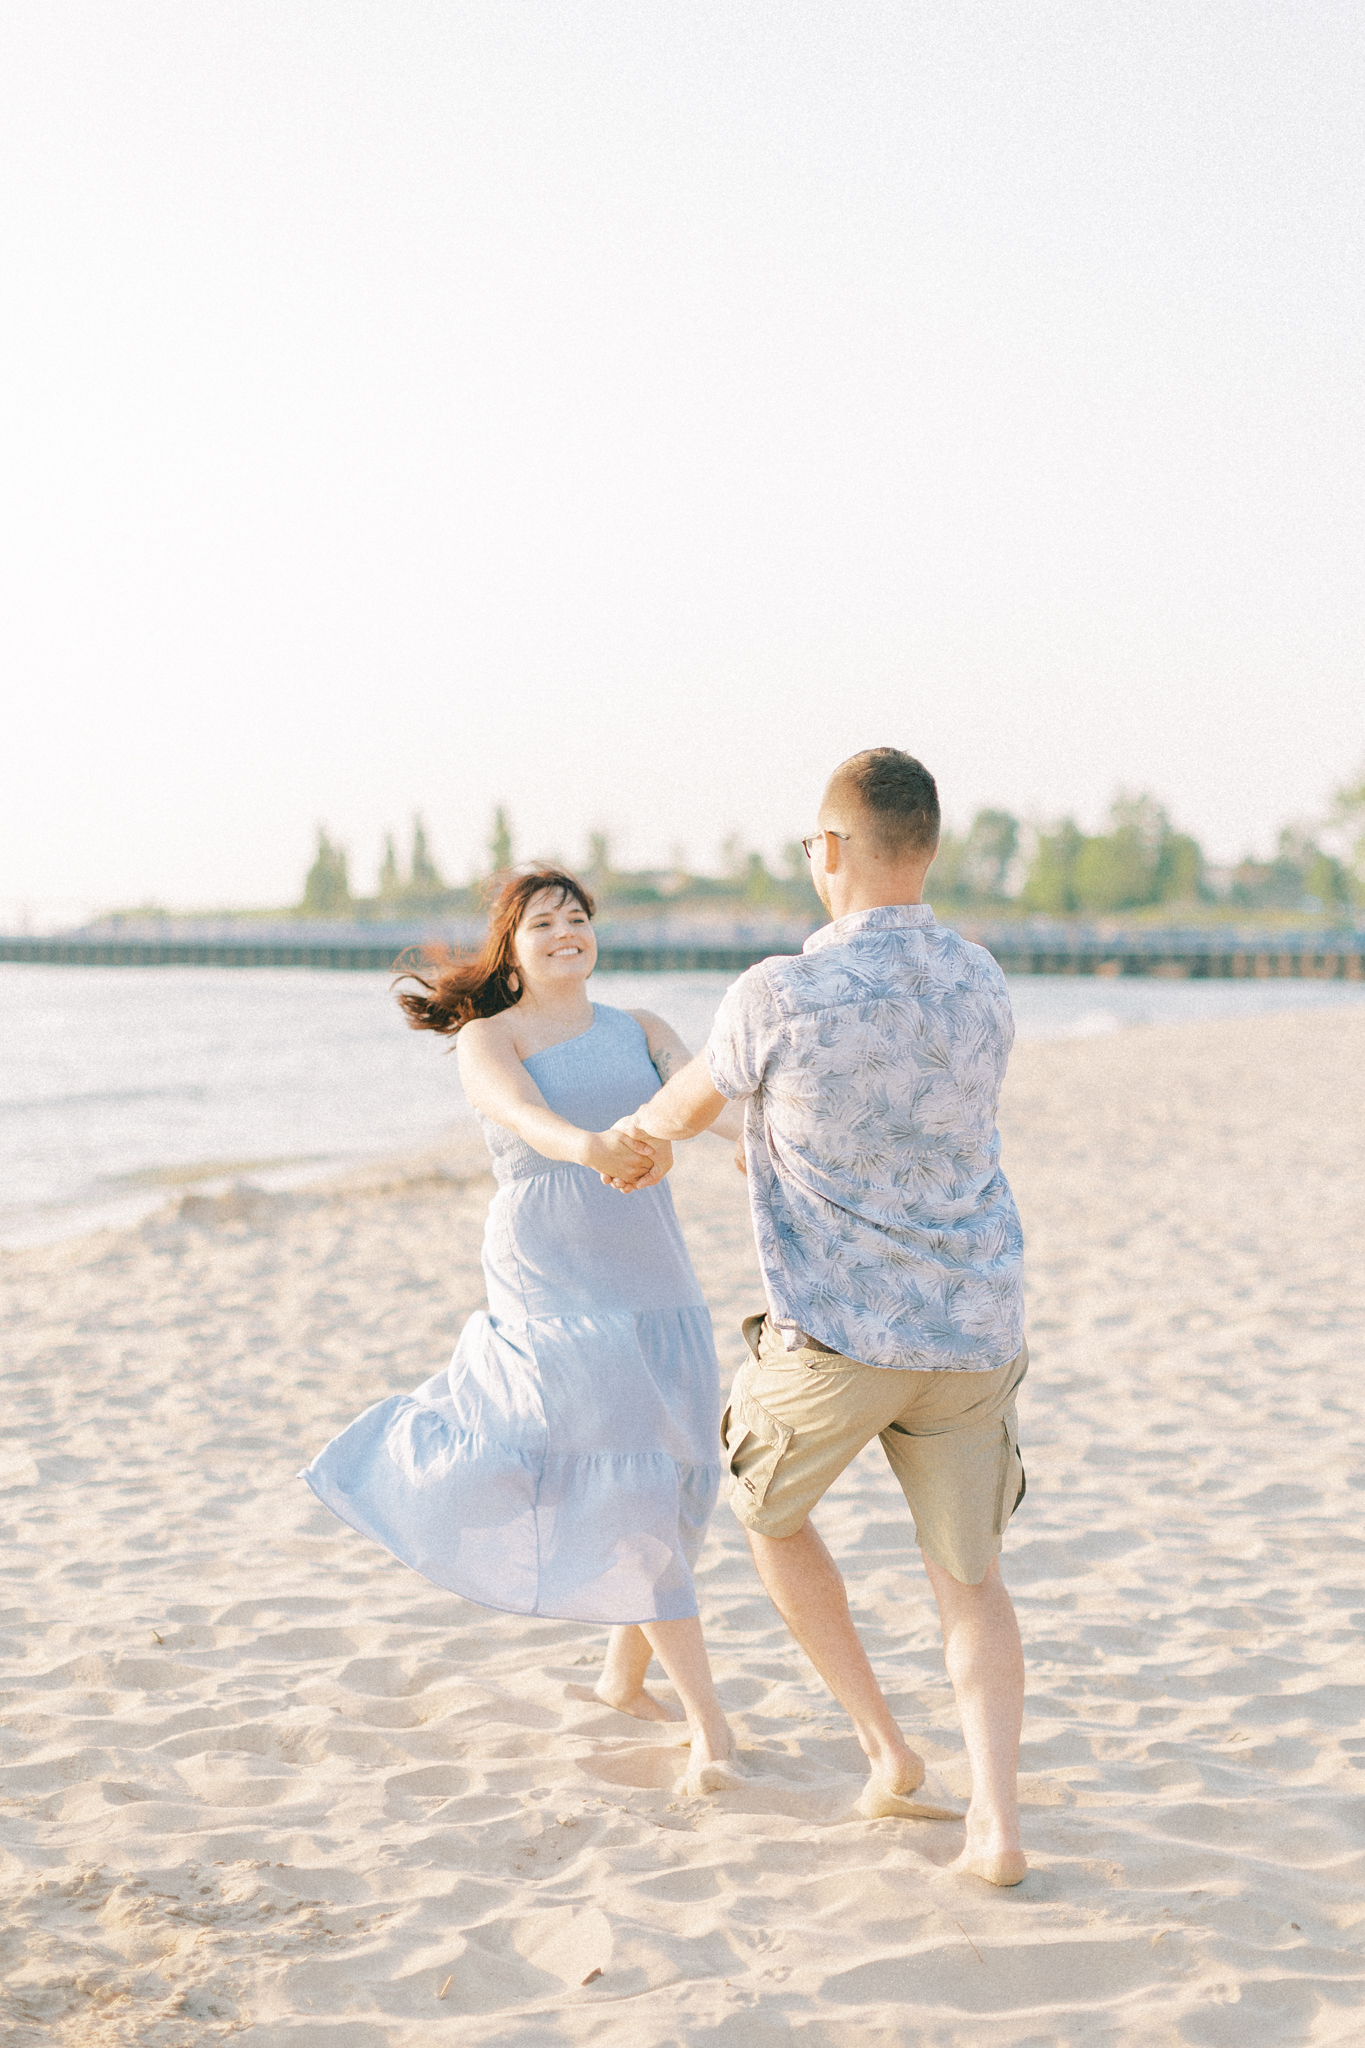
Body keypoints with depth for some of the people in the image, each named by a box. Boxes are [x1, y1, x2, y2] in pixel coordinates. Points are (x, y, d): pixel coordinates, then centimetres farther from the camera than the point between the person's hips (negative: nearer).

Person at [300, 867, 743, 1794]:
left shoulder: (639, 1030, 10)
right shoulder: (488, 1039, -3)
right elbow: (523, 1116, -25)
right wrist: (590, 1146, -48)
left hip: (651, 1282, 5)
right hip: (552, 1290, -5)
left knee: (671, 1481, 11)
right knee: (621, 1488, -12)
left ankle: (624, 1676, 35)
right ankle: (709, 1724, -7)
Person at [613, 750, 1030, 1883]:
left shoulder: (780, 994, -16)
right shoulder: (985, 985, 2)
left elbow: (684, 1109, 5)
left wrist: (629, 1139, 31)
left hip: (835, 1335, -4)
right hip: (972, 1332, 4)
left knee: (770, 1513, 25)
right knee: (969, 1577, 16)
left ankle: (886, 1746, 21)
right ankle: (996, 1818, -1)